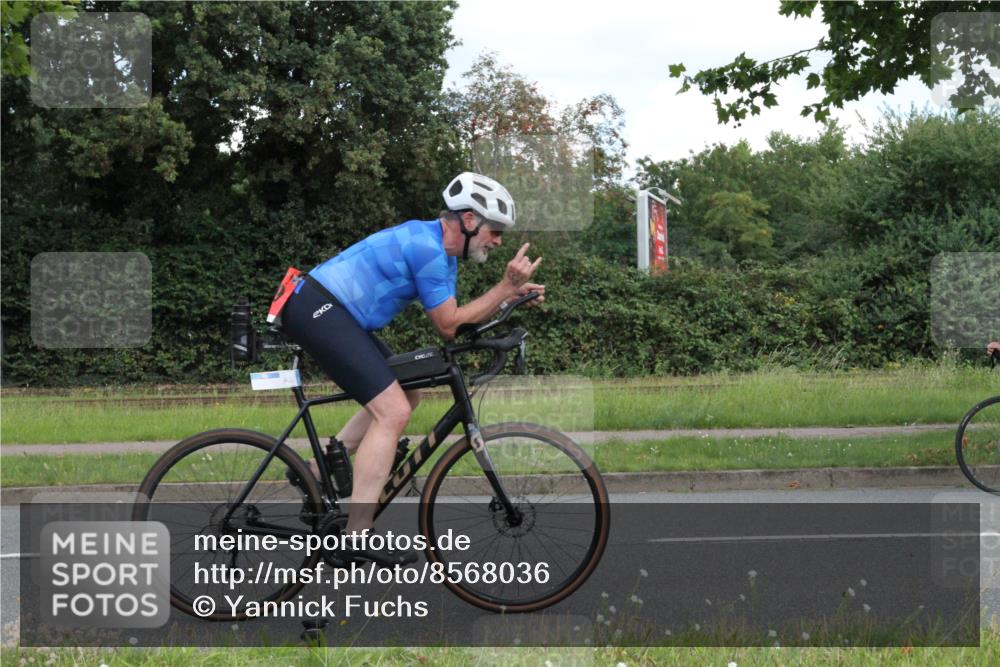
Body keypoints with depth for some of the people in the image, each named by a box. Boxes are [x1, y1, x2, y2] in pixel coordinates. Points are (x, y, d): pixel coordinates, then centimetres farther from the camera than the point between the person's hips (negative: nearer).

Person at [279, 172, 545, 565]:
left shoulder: (443, 252, 16)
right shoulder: (426, 247, -16)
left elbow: (456, 319, 15)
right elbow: (448, 327, -12)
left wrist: (512, 295, 5)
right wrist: (506, 286, -12)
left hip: (325, 312, 11)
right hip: (318, 310, -11)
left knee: (404, 396, 17)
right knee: (393, 411, -17)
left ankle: (319, 472, 17)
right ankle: (357, 538, -18)